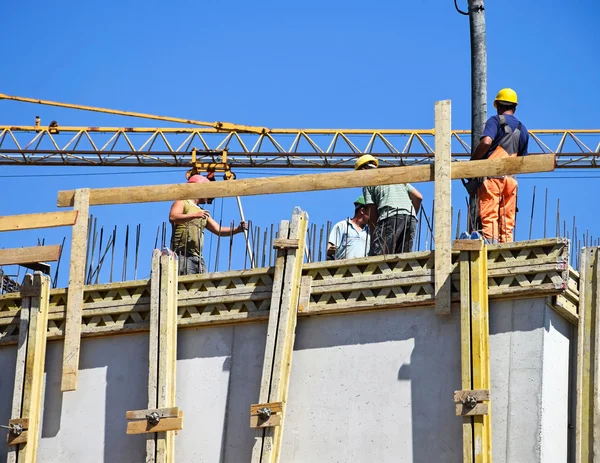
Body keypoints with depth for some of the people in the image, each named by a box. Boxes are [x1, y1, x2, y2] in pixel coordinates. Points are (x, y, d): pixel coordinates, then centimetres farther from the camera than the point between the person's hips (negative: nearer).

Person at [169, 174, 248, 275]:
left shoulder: (203, 214, 28)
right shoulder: (182, 203, 8)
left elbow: (218, 230, 23)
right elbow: (172, 217, -12)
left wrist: (237, 230, 8)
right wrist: (195, 215, -23)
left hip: (198, 257, 7)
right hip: (182, 254, -7)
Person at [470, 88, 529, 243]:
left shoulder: (495, 121, 2)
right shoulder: (522, 130, 21)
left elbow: (486, 142, -16)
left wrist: (472, 161, -5)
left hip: (492, 175, -6)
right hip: (511, 179, 6)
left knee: (489, 217, -10)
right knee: (507, 221, 6)